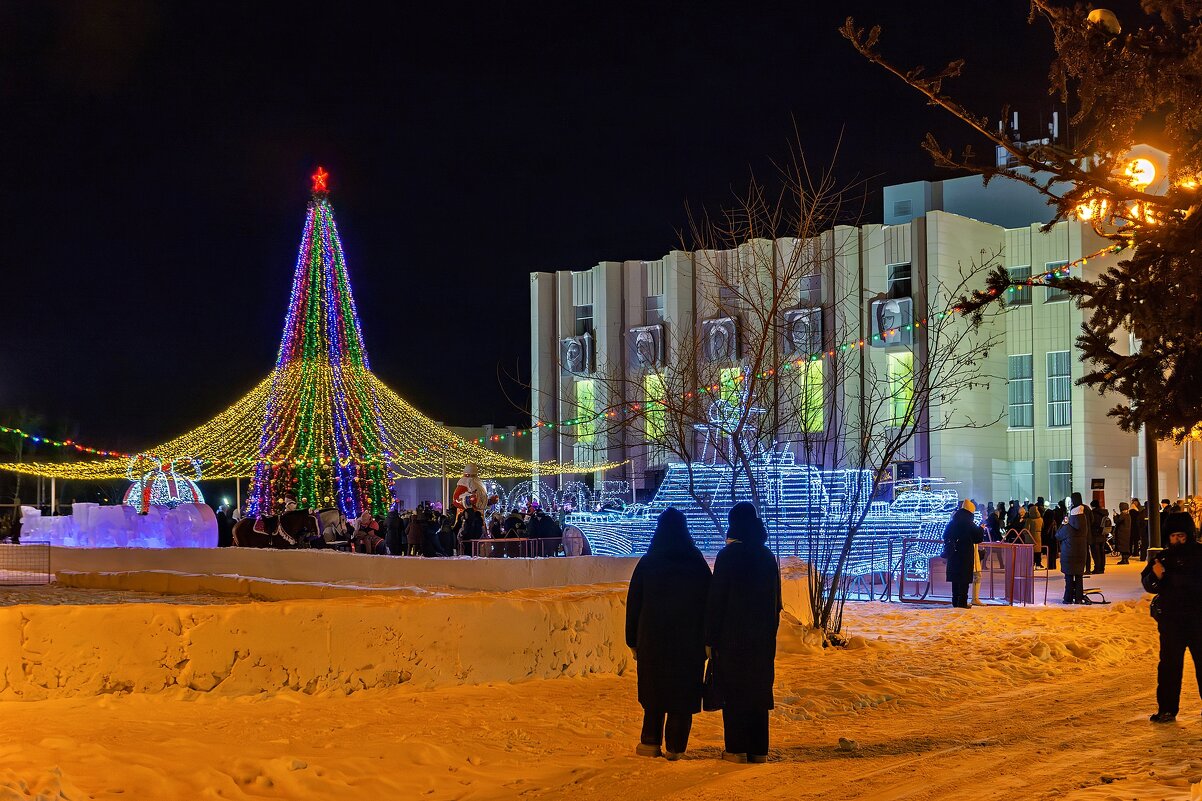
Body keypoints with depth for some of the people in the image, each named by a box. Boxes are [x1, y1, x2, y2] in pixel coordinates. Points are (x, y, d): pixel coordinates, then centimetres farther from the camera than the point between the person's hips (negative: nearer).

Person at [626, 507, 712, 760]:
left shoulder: (647, 563, -2)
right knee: (684, 692, 4)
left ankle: (651, 742, 11)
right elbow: (709, 603, 0)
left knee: (654, 690, 13)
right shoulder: (697, 564, -2)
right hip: (689, 642, 0)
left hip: (653, 638, 0)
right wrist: (706, 640, 5)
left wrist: (633, 641, 7)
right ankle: (675, 747, 2)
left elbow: (634, 604, 0)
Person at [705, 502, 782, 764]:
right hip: (763, 638, 5)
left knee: (733, 693, 0)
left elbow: (716, 600, -10)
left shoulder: (728, 555, -11)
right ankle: (759, 750, 11)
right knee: (759, 691, 10)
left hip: (732, 637, -5)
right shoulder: (767, 556, 7)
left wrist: (711, 638, -6)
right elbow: (776, 602, 13)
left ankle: (736, 749, -2)